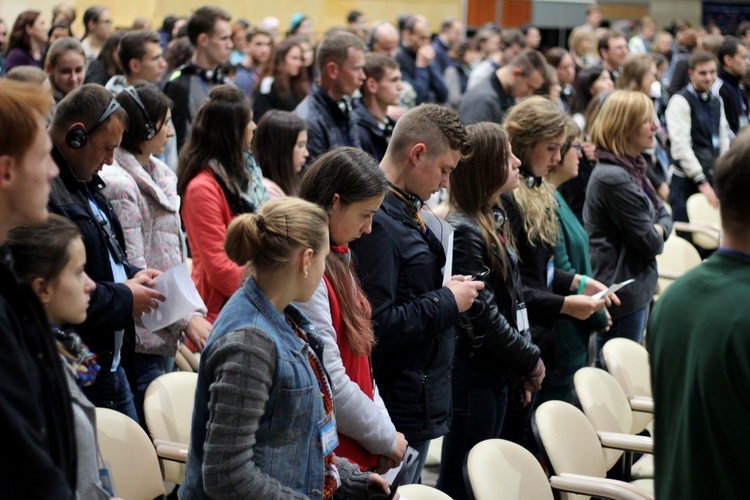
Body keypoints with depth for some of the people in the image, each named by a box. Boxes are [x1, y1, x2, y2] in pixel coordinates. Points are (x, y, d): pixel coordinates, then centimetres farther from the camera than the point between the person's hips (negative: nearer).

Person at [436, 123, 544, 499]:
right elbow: (482, 315, -20)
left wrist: (525, 361, 9)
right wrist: (531, 360, -10)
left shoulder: (494, 220, 11)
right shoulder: (463, 230, -18)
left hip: (497, 371, 9)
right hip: (472, 372, -9)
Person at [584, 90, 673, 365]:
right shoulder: (614, 178, -23)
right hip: (623, 291, -10)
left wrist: (657, 229, -8)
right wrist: (656, 236, 3)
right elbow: (649, 243, -19)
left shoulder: (632, 169, 10)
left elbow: (664, 214, 14)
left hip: (637, 288, 10)